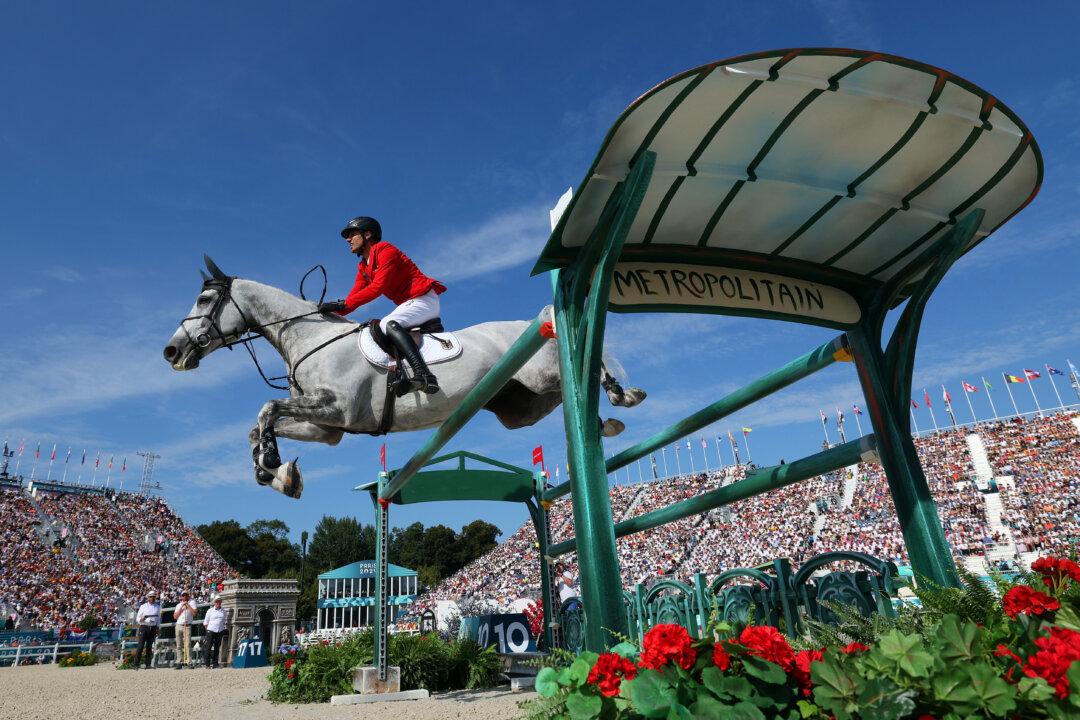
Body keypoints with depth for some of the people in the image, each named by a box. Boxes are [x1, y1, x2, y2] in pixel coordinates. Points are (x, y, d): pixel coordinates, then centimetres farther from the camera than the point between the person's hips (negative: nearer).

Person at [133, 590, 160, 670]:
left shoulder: (158, 607, 11)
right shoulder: (143, 606, 3)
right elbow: (138, 618, 1)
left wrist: (157, 628, 11)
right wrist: (141, 620, -22)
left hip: (153, 628, 3)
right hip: (144, 627, -3)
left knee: (149, 646, 4)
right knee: (141, 646, -10)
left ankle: (148, 664, 8)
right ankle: (136, 664, -6)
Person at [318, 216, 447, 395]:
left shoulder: (386, 251, -8)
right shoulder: (363, 268, 20)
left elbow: (378, 287, -20)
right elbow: (354, 297, 11)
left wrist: (342, 304, -22)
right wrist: (330, 311, -6)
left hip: (424, 299, -10)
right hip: (408, 304, 10)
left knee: (388, 324, -32)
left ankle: (424, 375, -51)